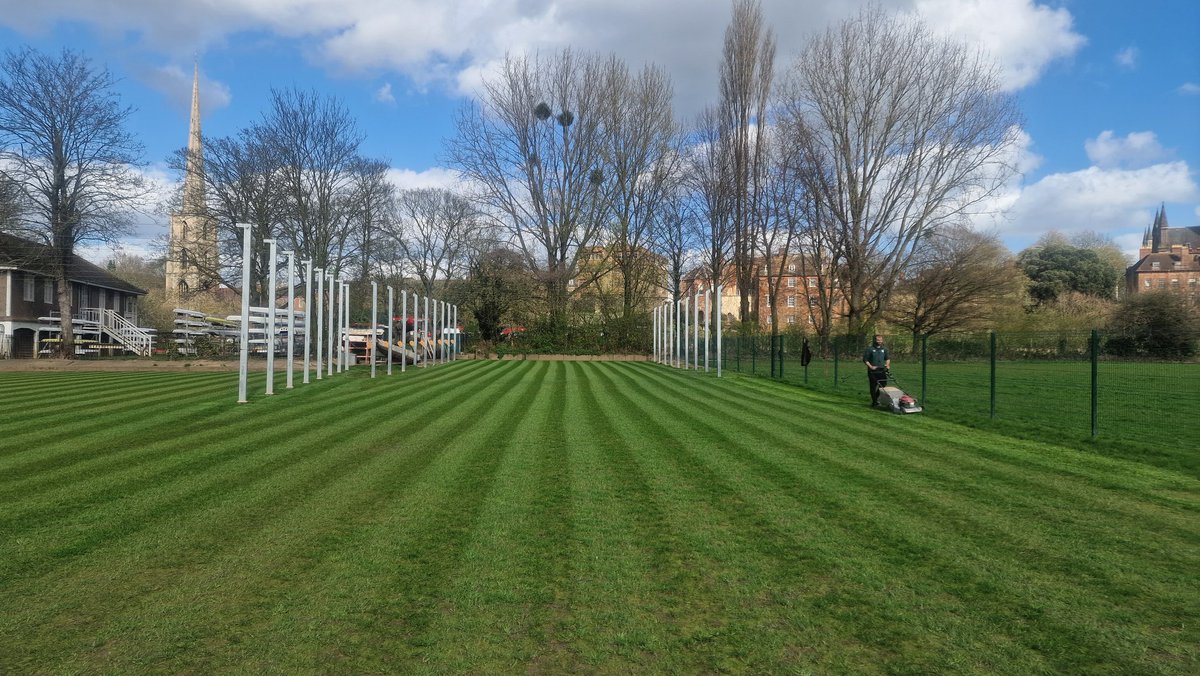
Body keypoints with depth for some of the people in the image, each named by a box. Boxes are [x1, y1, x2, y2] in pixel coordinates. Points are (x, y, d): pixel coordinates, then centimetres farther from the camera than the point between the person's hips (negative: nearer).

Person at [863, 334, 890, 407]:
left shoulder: (884, 349, 11)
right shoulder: (870, 349, -3)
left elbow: (888, 358, 21)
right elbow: (865, 359, -3)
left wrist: (887, 364, 3)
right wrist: (871, 366, -13)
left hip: (882, 371, 4)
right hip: (872, 371, -4)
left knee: (883, 384, 1)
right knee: (873, 387, 0)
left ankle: (876, 397, 23)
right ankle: (874, 402, 8)